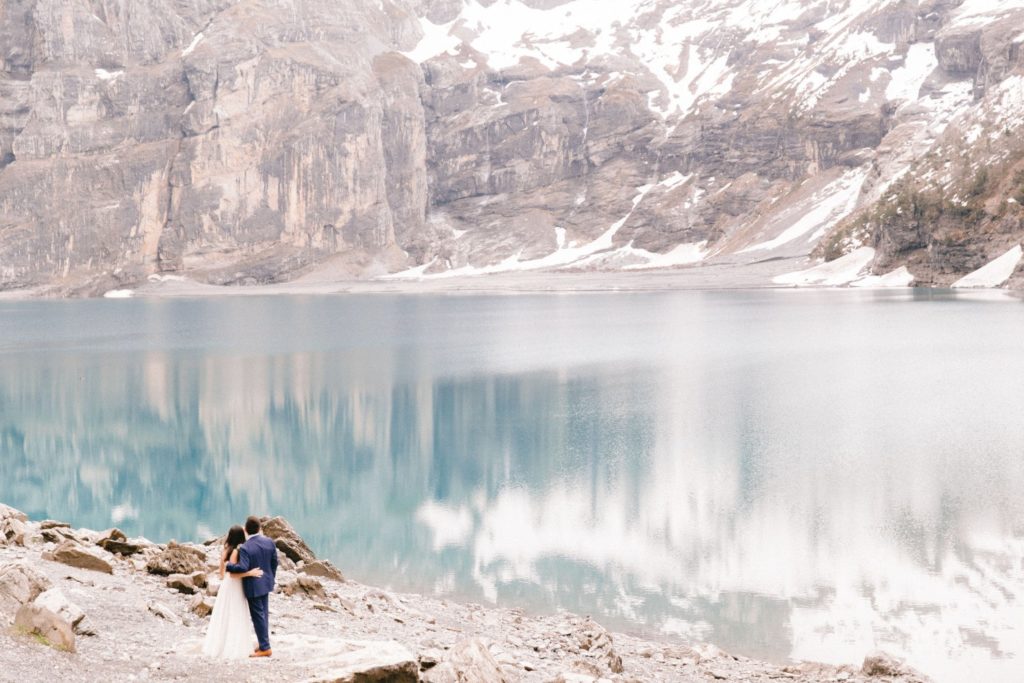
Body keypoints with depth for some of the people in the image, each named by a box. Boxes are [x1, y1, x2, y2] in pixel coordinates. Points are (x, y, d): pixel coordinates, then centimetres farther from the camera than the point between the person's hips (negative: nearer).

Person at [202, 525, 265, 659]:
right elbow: (233, 573, -22)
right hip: (234, 587, -8)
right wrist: (250, 573, -23)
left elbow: (222, 571, 11)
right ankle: (233, 648, 5)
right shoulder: (236, 552, -20)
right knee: (235, 618, 0)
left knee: (224, 617, 15)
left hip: (225, 586, 8)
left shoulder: (226, 551, 3)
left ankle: (219, 645, 23)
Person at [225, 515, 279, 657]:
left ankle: (265, 648, 7)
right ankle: (264, 644, 27)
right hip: (266, 583, 6)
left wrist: (228, 566, -17)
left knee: (258, 616, 2)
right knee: (264, 614, 17)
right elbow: (274, 562, 4)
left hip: (253, 586, -6)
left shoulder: (244, 548, -23)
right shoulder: (269, 542, -5)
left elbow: (243, 567, -33)